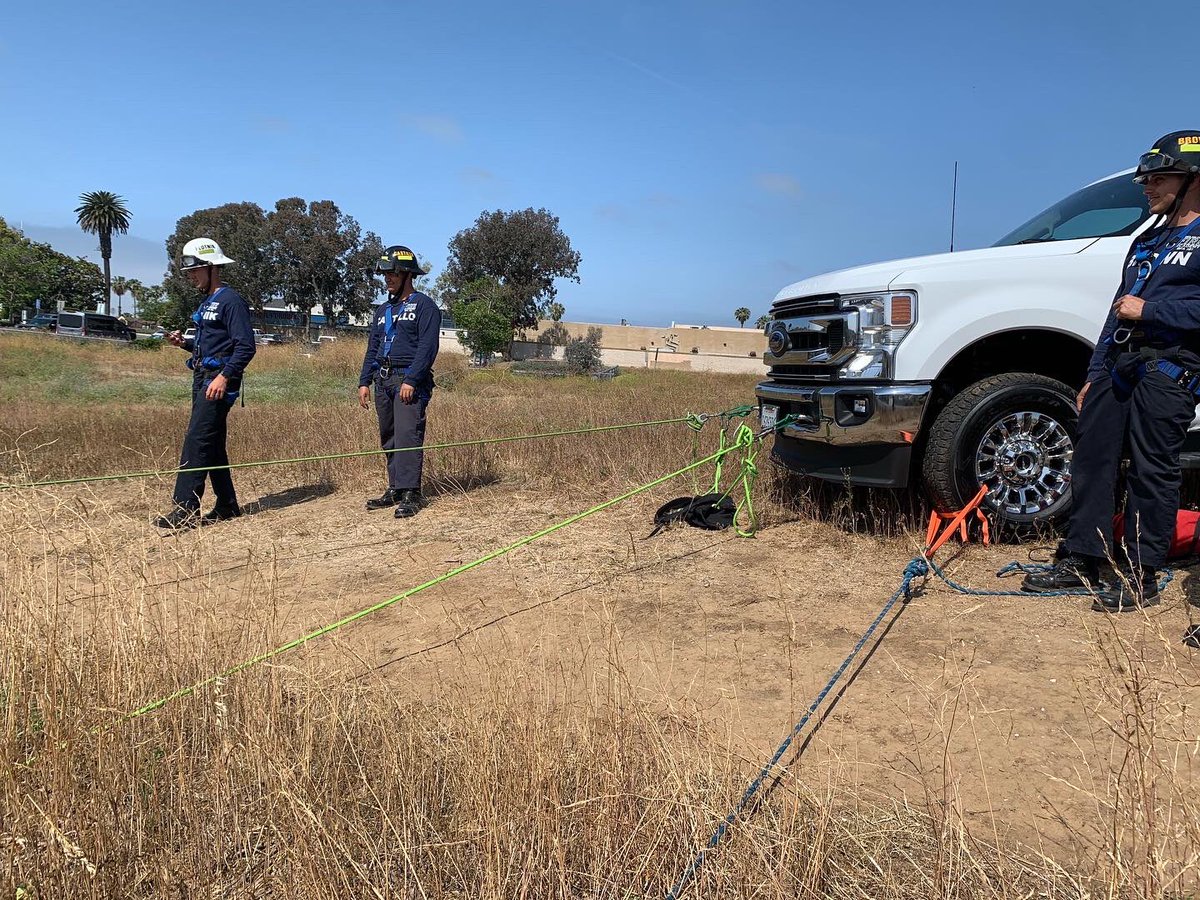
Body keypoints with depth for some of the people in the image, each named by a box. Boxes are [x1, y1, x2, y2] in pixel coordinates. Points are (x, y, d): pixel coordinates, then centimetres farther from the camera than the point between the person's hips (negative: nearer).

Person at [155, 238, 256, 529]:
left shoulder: (231, 300, -9)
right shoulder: (207, 302, 20)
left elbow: (245, 346, -16)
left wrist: (225, 376, -25)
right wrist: (185, 342, 9)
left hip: (219, 379, -10)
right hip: (202, 377, 10)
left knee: (197, 440, -14)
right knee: (212, 444, 10)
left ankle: (185, 510, -14)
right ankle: (227, 506, 17)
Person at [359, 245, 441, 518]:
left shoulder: (424, 306, -2)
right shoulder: (382, 310, 22)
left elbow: (428, 347, -12)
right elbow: (372, 348, 23)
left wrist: (411, 380, -20)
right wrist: (364, 381, 12)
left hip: (409, 381, -8)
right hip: (383, 381, 8)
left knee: (407, 436, -14)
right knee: (388, 439, 8)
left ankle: (410, 495, -14)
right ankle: (395, 490, 16)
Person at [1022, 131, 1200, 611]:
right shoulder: (1147, 242, 24)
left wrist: (1148, 310, -15)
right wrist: (1093, 376, 19)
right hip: (1119, 362, 8)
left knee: (1151, 471, -5)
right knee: (1092, 458, 5)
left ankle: (1141, 575, 2)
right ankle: (1083, 559, 13)